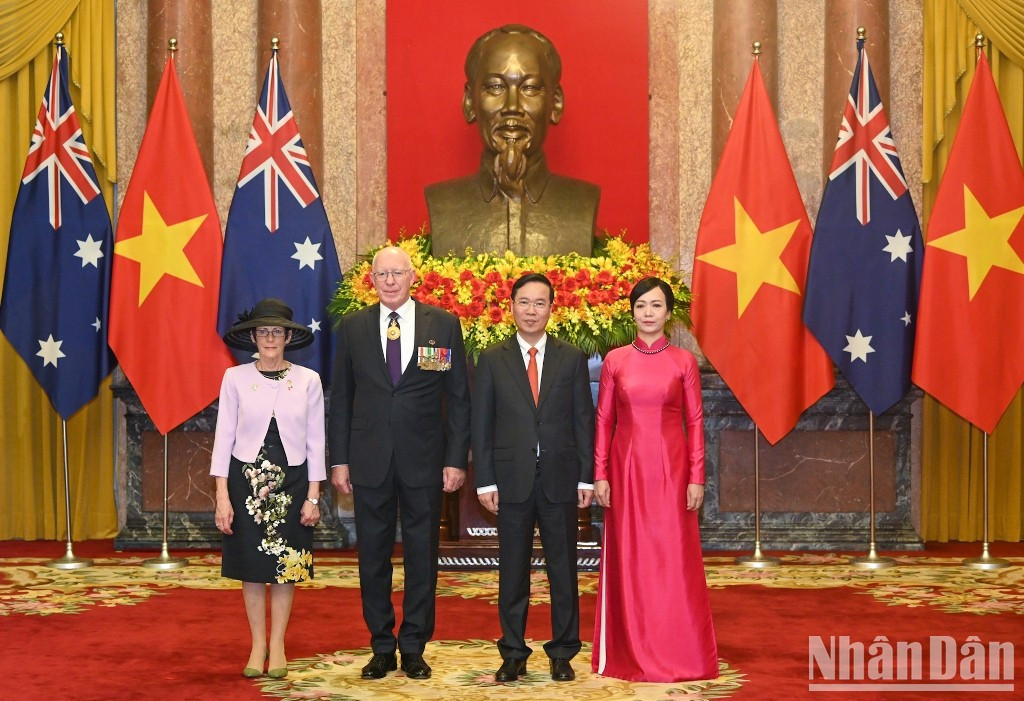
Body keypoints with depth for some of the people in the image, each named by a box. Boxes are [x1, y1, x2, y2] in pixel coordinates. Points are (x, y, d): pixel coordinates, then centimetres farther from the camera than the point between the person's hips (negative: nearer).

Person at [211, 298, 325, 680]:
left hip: (291, 480, 0)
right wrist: (222, 495, -6)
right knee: (251, 564, 7)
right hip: (246, 479, 0)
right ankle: (257, 644, 21)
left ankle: (277, 645, 21)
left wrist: (313, 496, -1)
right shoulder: (235, 377, -2)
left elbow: (315, 440, 1)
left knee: (285, 564, 7)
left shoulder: (308, 380, -1)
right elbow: (224, 436, -1)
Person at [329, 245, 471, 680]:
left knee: (422, 556, 6)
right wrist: (339, 460, 2)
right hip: (369, 460, 1)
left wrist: (456, 459, -4)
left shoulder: (444, 325, 2)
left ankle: (414, 648, 19)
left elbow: (458, 397, 2)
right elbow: (341, 397, 8)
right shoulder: (352, 327, 6)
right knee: (373, 556, 8)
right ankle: (381, 648, 20)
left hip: (423, 460, -1)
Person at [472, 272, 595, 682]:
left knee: (563, 570, 6)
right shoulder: (492, 360, 5)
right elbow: (481, 424, 3)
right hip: (511, 479, 0)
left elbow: (584, 420, 5)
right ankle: (513, 654, 16)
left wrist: (586, 477, -1)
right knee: (512, 570, 6)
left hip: (561, 479, 0)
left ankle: (563, 654, 16)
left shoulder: (572, 359, 7)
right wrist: (485, 481, -3)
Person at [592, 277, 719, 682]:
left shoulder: (684, 361, 3)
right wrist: (600, 475, -1)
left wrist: (696, 478, -4)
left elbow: (694, 423, 2)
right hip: (626, 468, 1)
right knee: (630, 558, 5)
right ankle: (632, 654, 16)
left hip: (670, 468, -1)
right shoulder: (615, 360, 4)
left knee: (675, 558, 1)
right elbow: (603, 420, 5)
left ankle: (680, 654, 12)